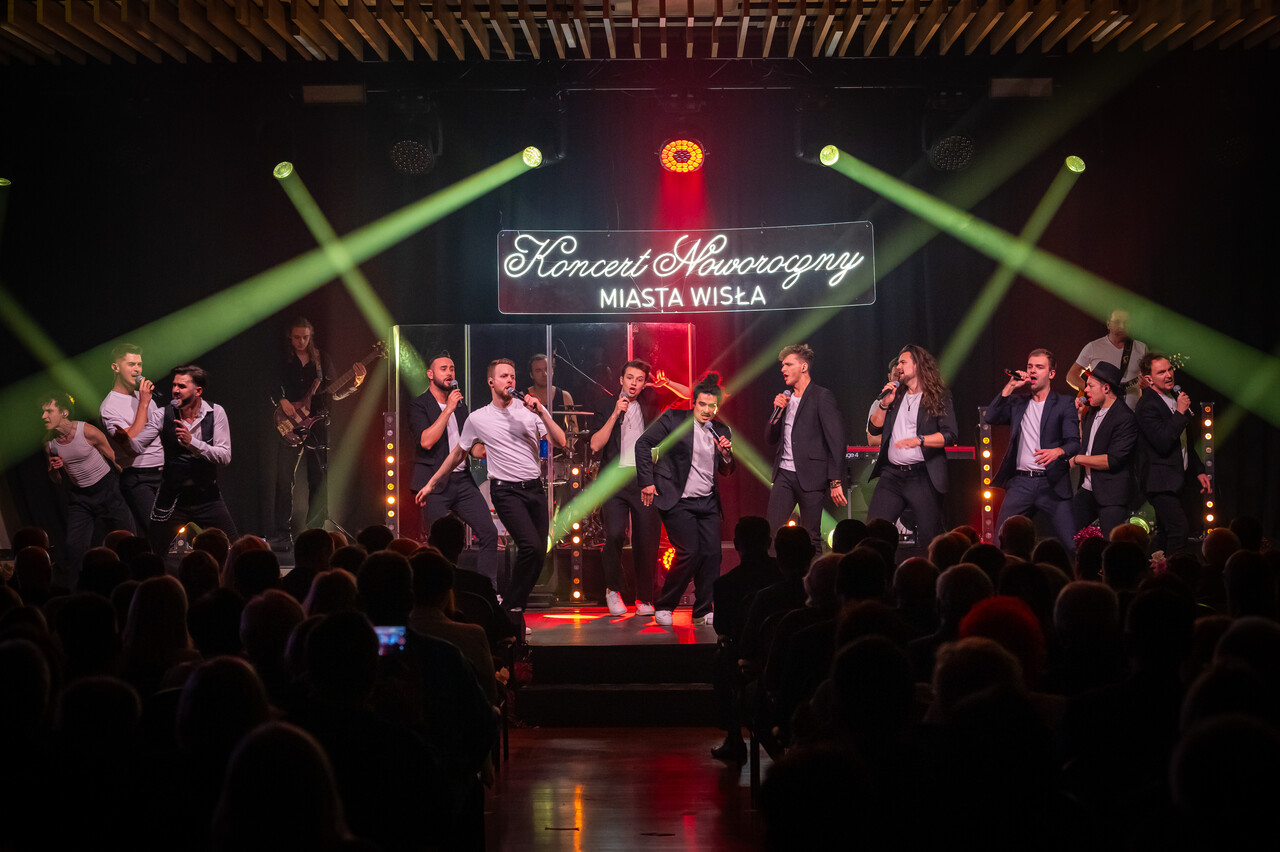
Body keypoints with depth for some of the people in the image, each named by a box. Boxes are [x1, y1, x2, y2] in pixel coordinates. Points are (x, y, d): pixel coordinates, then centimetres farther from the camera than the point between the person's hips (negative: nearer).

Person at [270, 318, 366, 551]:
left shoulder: (322, 362, 10)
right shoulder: (282, 362, 8)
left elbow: (335, 393, 6)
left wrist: (354, 382, -10)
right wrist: (282, 402, -11)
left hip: (317, 425, 1)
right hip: (290, 427, -1)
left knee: (318, 479, 0)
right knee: (284, 480, -8)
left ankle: (314, 531, 7)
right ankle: (282, 534, -6)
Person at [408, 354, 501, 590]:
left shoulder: (460, 406, 18)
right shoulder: (419, 406, -3)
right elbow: (426, 441, -19)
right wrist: (448, 409, -16)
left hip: (462, 480, 6)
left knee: (489, 533, -4)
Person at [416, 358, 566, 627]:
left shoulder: (531, 410, 5)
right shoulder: (478, 419, 3)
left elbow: (560, 442, -3)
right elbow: (458, 454, 15)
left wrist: (541, 413, -14)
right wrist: (431, 483, 19)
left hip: (535, 488, 4)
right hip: (506, 491, -4)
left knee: (538, 554, 0)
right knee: (532, 546, -22)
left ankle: (513, 607, 15)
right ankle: (511, 606, -7)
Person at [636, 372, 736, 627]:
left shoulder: (721, 431, 13)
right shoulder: (673, 419, -2)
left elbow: (727, 471, 19)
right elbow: (643, 444, -2)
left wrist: (727, 454, -4)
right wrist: (647, 481, -7)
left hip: (707, 502, 5)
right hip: (678, 501, -5)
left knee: (712, 554, -3)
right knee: (689, 553, -13)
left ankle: (703, 612, 9)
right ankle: (663, 607, 4)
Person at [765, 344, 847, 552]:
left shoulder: (821, 397, -5)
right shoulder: (784, 398, 16)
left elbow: (837, 441, -9)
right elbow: (771, 439, 19)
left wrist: (836, 482, -14)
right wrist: (778, 412, 1)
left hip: (810, 476, -6)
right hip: (784, 474, 6)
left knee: (811, 539, -1)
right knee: (770, 532, -3)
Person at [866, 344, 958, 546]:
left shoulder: (938, 397, 0)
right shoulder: (895, 394, 17)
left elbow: (950, 435, -10)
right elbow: (874, 429, 14)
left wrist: (919, 440, -24)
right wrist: (884, 404, 0)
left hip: (923, 476, -5)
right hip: (892, 475, 5)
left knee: (929, 536, -3)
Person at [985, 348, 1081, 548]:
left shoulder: (1064, 403, 4)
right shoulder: (1017, 402, 16)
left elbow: (1074, 442, -4)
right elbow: (991, 418, 3)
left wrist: (1058, 451, -27)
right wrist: (1010, 387, -1)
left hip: (1052, 484, -3)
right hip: (1020, 483, 3)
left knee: (1071, 545, -10)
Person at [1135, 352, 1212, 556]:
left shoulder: (1176, 397, 14)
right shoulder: (1147, 406, -14)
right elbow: (1163, 444, -24)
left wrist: (1199, 471, 21)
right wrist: (1180, 412, -22)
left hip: (1180, 481, 9)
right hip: (1162, 483, -9)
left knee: (1166, 536, 12)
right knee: (1179, 530, -20)